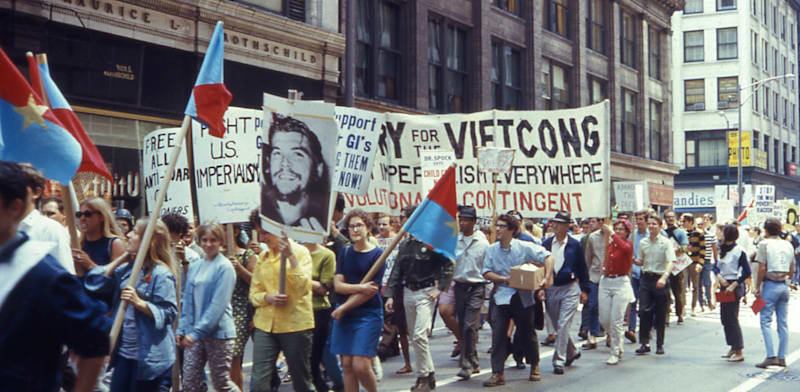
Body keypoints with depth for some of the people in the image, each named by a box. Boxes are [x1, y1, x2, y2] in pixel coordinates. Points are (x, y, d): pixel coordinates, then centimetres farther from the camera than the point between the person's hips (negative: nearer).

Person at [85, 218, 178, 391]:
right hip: (124, 351, 7)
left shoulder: (161, 275, -13)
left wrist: (139, 302, -26)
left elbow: (168, 313, -17)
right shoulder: (126, 269, 10)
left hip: (149, 356, -7)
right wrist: (120, 259, 4)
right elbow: (96, 282, 5)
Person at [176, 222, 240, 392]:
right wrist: (181, 329, 8)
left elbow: (218, 304, -14)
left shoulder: (224, 267, -7)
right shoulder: (195, 267, 13)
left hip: (218, 332, -6)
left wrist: (197, 331, -17)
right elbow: (187, 301, 17)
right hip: (194, 333, 6)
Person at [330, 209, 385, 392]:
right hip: (344, 315, 5)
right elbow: (338, 285, 1)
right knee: (346, 365, 3)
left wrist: (342, 308, -7)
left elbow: (370, 291, -10)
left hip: (369, 315, -5)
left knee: (360, 366, -11)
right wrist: (361, 287, -15)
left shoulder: (377, 254, -5)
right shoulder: (344, 252, 10)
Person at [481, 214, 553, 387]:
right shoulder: (491, 250, 2)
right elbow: (486, 272, 0)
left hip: (523, 296, -1)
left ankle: (534, 366, 32)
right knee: (498, 334, -7)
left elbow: (547, 257, -5)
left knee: (527, 333, 11)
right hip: (502, 296, 2)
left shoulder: (524, 247, -6)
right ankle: (497, 373, -3)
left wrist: (546, 278, -17)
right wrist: (503, 279, -15)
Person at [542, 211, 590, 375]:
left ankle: (559, 361, -7)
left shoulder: (575, 245, -1)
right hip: (551, 289, 4)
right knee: (558, 326, 12)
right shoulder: (546, 244, 4)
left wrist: (584, 290, 3)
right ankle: (572, 352, 33)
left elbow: (582, 269, 5)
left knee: (563, 326, -11)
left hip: (570, 289, -4)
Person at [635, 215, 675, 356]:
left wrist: (664, 277, -32)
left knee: (660, 314, 4)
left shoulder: (666, 242, -5)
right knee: (644, 311, -9)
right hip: (646, 278, 3)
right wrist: (633, 260, -4)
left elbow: (670, 262, -16)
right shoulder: (643, 242, 9)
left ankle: (660, 344, 16)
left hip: (661, 280, -3)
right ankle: (644, 343, -3)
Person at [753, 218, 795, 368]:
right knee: (782, 323, 9)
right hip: (784, 286, 6)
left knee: (766, 321, -4)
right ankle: (782, 358, 11)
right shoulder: (788, 245, 11)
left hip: (770, 285, -6)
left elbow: (762, 268, -12)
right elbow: (792, 269, 13)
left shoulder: (765, 244, -8)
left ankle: (771, 356, -13)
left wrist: (758, 287, -7)